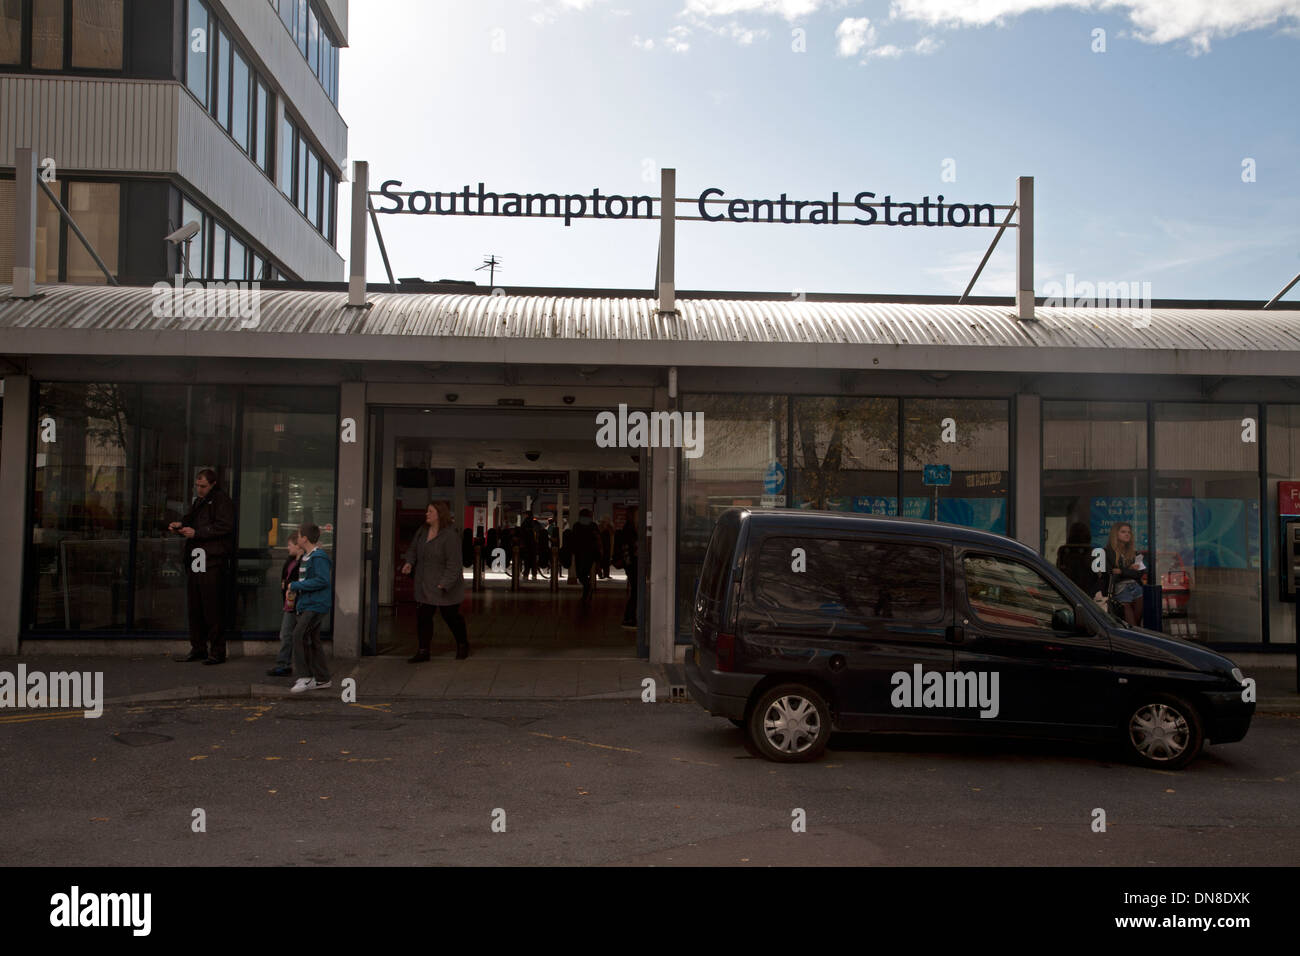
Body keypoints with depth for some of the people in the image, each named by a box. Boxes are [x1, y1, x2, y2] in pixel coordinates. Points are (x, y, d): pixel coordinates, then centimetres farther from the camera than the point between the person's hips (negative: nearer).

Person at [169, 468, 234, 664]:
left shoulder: (222, 501, -6)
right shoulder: (199, 501, 21)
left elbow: (225, 527, -16)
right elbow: (190, 518, 29)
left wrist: (196, 533, -17)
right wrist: (180, 525, 6)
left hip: (213, 562, -9)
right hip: (195, 560, 9)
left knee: (212, 608, -8)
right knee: (195, 607, 11)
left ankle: (217, 652, -2)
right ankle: (198, 648, 19)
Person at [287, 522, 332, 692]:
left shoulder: (319, 557, -14)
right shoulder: (306, 556, 17)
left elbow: (322, 580, -23)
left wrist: (296, 585, -18)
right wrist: (294, 590, 11)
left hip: (316, 605, -10)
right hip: (307, 605, 10)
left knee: (299, 635, -18)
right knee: (312, 640, 11)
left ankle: (304, 677, -16)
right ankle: (322, 678, 18)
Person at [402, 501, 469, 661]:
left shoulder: (449, 535, -20)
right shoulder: (422, 530, 3)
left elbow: (454, 563, -21)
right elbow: (413, 548, 18)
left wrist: (445, 583, -23)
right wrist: (409, 562, -3)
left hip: (446, 587, -6)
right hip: (424, 585, 6)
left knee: (451, 616, 7)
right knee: (422, 616, 1)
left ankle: (463, 645, 29)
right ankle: (423, 651, 9)